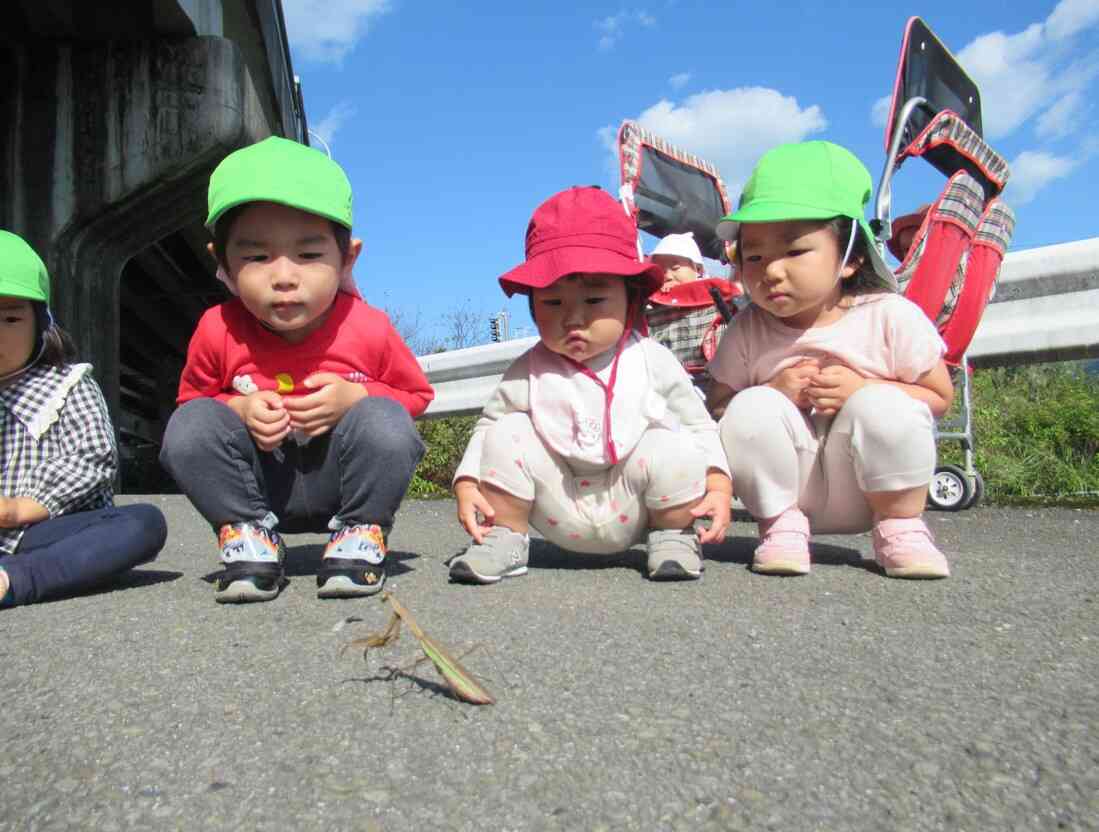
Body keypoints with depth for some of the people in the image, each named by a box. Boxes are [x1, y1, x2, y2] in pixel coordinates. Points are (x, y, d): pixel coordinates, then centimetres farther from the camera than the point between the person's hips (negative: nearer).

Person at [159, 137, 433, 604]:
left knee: (384, 421, -30)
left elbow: (416, 395, -1)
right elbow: (192, 398, 6)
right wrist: (240, 409, -18)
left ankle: (361, 533, -8)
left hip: (342, 478, -1)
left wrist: (356, 399, -22)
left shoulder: (368, 329, -17)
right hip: (257, 485, 2)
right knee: (191, 425, -22)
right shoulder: (218, 330, -13)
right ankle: (248, 535, -5)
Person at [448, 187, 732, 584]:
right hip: (561, 515, 1)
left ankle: (673, 535, 1)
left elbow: (697, 425, 0)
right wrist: (467, 483, -12)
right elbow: (487, 425, 3)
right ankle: (505, 537, 1)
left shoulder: (653, 361, -5)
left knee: (673, 449, -27)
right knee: (508, 433, -15)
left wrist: (718, 484, -13)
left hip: (633, 509, -1)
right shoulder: (529, 372, -5)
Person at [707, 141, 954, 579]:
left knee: (886, 409, -29)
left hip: (870, 485, -1)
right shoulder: (746, 331, -5)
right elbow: (717, 406, -2)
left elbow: (940, 396, -3)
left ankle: (900, 527, -6)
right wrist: (774, 394, -21)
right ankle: (782, 525, -6)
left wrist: (863, 390, -20)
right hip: (786, 486, 1)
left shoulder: (890, 316, -10)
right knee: (751, 409, -25)